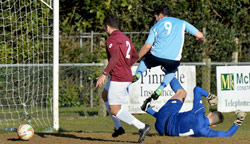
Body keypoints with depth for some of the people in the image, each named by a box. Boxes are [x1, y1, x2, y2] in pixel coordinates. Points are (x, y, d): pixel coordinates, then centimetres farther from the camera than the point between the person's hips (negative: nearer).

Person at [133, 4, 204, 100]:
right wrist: (201, 39, 32)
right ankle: (160, 90, 16)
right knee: (171, 70, 35)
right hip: (173, 61, 1)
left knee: (145, 59, 33)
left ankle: (138, 74, 5)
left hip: (156, 56, -1)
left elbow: (147, 46, 0)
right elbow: (200, 36, 8)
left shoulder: (156, 27, 10)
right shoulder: (181, 23, 12)